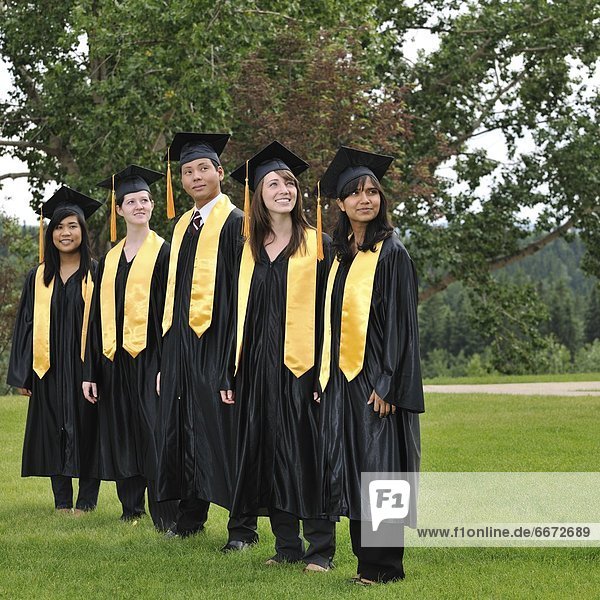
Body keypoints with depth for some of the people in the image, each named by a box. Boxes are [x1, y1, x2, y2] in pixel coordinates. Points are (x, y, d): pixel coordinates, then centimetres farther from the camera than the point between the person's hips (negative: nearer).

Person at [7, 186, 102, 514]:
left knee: (86, 430, 0)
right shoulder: (38, 277, 9)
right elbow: (26, 324, 10)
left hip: (85, 364, -3)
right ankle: (62, 500, 13)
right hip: (48, 368, 3)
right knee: (54, 432, 5)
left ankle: (86, 500, 8)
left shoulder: (97, 275, 0)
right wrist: (22, 374, 4)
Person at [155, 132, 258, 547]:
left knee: (224, 429, -5)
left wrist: (235, 353, -18)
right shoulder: (184, 226, 16)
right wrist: (169, 345, 15)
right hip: (181, 341, 8)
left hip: (217, 341, -8)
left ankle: (244, 525, 1)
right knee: (185, 427, 12)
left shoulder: (235, 223, -7)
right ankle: (191, 515, 22)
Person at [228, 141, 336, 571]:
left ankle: (320, 548, 4)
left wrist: (325, 369, -13)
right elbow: (241, 312, 14)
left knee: (307, 454, -3)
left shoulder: (317, 244, -1)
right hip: (259, 367, 5)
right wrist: (232, 372, 8)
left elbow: (327, 309, -5)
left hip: (302, 364, -5)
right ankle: (287, 545, 16)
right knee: (271, 453, 7)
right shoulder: (250, 249, 12)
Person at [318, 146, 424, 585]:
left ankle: (385, 565, 3)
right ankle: (366, 559, 16)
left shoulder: (391, 252, -7)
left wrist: (387, 384, -17)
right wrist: (325, 375, 12)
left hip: (376, 378, -7)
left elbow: (401, 321, -11)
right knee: (349, 471, 8)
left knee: (378, 469, -4)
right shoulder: (340, 254, 13)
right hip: (341, 378, 7)